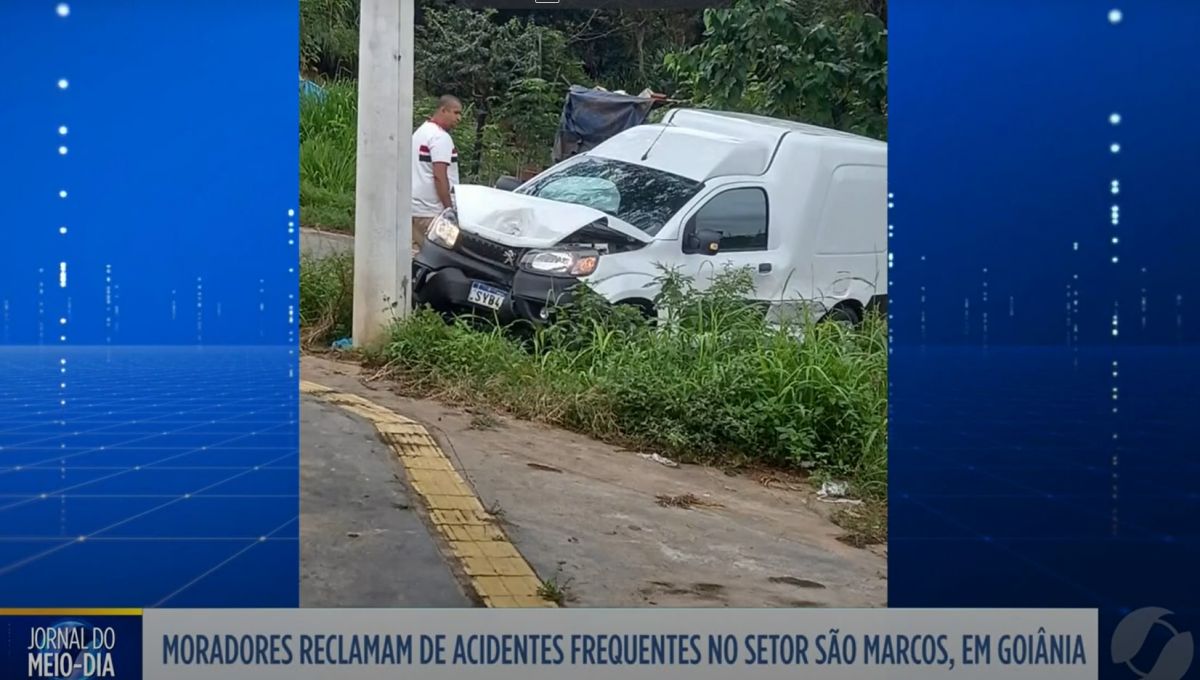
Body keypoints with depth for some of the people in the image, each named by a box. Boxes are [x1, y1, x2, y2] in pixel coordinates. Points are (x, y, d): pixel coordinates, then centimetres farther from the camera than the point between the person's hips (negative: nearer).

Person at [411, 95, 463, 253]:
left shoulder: (421, 132, 18)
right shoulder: (441, 137, -14)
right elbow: (439, 176, -21)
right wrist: (449, 209, -17)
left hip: (413, 206, 10)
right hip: (431, 211, -10)